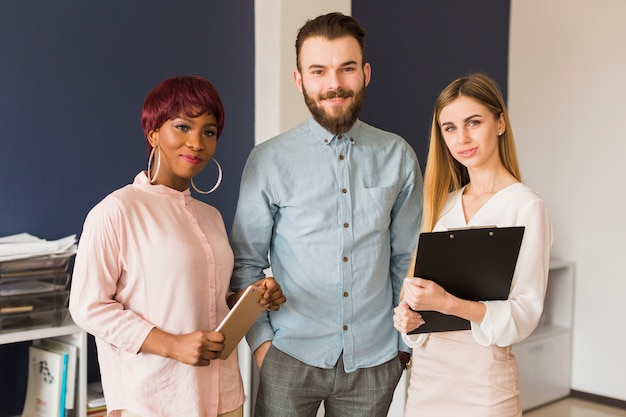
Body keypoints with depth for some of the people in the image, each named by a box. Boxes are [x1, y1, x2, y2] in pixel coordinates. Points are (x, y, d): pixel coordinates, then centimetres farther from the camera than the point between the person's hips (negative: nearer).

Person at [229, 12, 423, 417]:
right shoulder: (268, 161, -4)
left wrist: (407, 341, 7)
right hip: (291, 357, -1)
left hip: (375, 359, 2)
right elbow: (245, 263, 1)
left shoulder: (398, 157, 1)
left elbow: (408, 260, 6)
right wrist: (260, 338, -6)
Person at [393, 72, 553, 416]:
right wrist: (408, 316, -8)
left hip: (483, 373, -5)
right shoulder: (444, 203, 8)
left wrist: (449, 304, -28)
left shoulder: (526, 206, -11)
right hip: (427, 370, 6)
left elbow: (525, 314, -15)